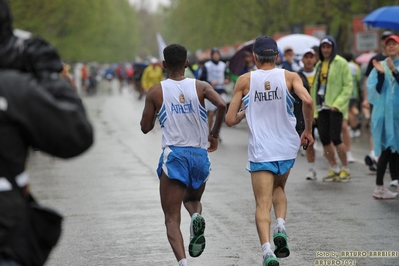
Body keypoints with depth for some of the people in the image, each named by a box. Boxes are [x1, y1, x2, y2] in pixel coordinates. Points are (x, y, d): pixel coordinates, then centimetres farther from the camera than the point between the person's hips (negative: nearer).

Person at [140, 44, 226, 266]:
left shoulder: (156, 92, 3)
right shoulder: (200, 87, 4)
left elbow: (146, 128, 7)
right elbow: (221, 104, -14)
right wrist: (215, 134, -1)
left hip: (173, 155, -2)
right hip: (200, 155, 2)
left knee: (172, 218, -1)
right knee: (193, 198, 29)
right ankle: (197, 216, -7)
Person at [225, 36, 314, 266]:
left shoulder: (245, 81, 0)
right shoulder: (290, 77, 0)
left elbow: (230, 120, 0)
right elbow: (308, 101, -18)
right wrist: (308, 131, -4)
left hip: (260, 151, -2)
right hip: (287, 147, 2)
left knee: (263, 204, -2)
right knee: (278, 188, 27)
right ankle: (281, 227, 2)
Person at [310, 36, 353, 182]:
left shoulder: (341, 63, -5)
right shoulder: (319, 64, 16)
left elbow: (348, 85, -9)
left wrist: (338, 104, -17)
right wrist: (314, 107, 13)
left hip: (335, 107, -7)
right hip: (321, 107, 7)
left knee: (335, 138, -10)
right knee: (324, 140, 5)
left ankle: (345, 169, 5)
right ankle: (334, 169, 17)